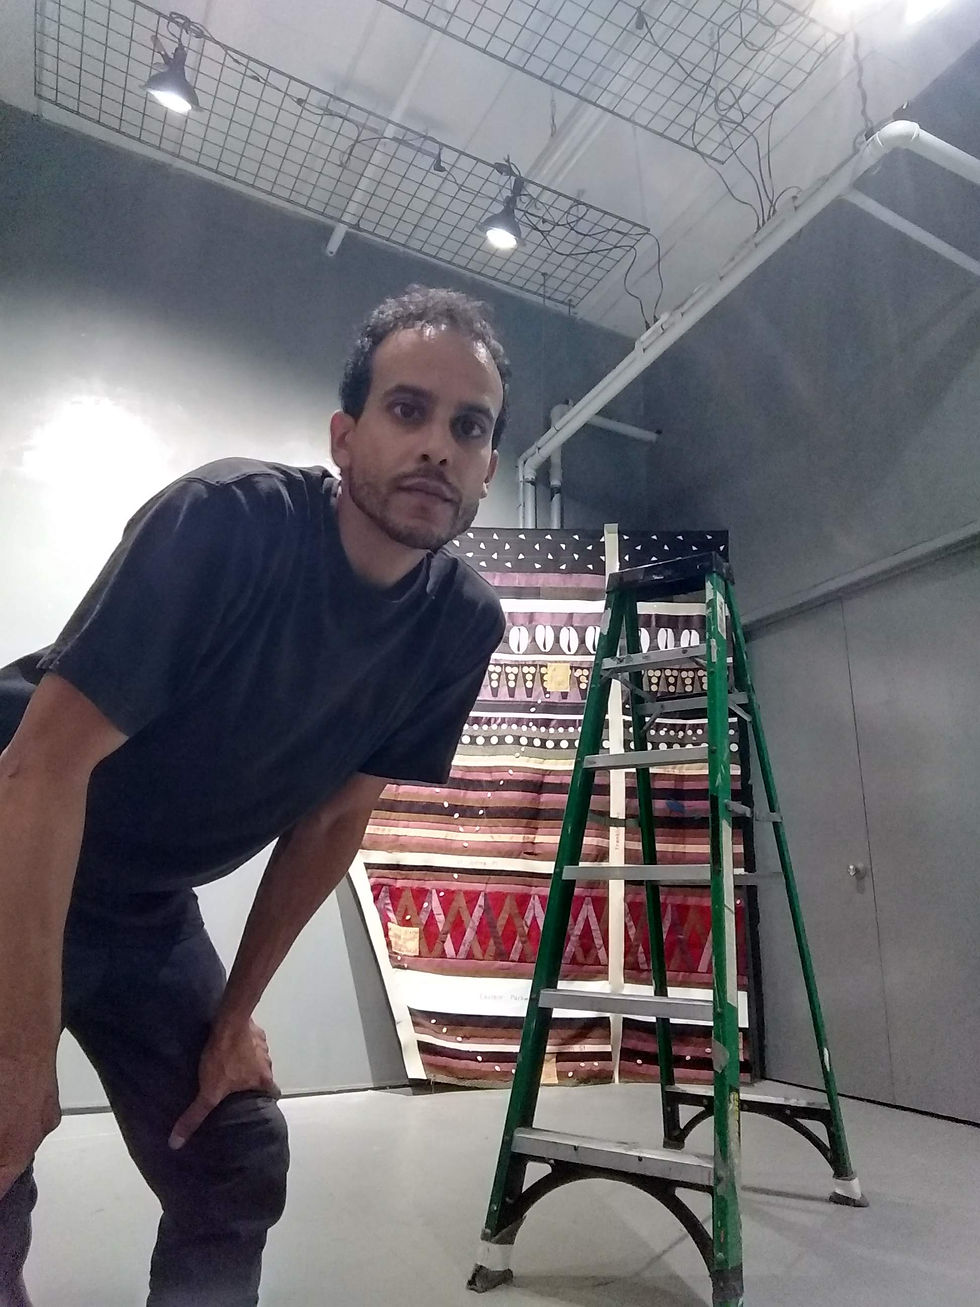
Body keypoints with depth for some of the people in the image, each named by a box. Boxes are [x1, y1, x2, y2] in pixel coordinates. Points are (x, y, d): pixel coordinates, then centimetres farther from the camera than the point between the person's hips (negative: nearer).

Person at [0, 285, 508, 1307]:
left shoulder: (464, 625, -12)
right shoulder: (227, 518, -28)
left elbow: (336, 813, -4)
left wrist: (234, 1013, 1)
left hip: (152, 908, 5)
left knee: (240, 1169, 7)